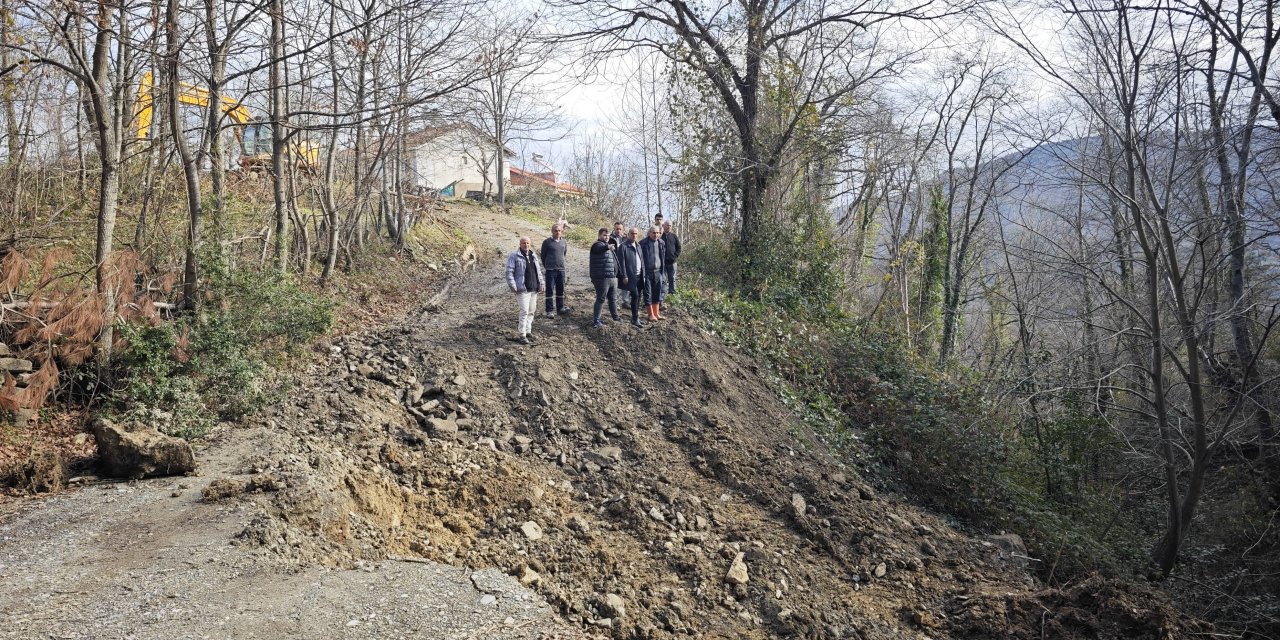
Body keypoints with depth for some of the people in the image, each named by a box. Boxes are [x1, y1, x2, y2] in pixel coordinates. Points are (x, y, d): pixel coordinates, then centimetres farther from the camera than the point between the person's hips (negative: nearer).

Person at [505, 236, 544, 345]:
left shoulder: (533, 256, 15)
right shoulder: (514, 256, -6)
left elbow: (538, 271, 21)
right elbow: (509, 272, -10)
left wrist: (541, 283, 13)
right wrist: (512, 286, -17)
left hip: (534, 289, 7)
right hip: (523, 289, -7)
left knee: (531, 311, 11)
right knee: (524, 312, -10)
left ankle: (528, 331, 22)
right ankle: (522, 335, -5)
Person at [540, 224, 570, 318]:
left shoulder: (564, 242, 7)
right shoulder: (547, 242, -5)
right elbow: (543, 255, 3)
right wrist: (546, 266, 9)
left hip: (561, 269, 4)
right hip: (550, 270, -4)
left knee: (561, 290, 11)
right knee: (550, 290, -2)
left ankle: (560, 308, 22)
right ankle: (549, 310, 0)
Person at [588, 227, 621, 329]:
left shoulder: (609, 245, 19)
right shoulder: (598, 245, -11)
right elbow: (601, 248, -37)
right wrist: (608, 246, -58)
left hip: (613, 277, 9)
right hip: (602, 278, -9)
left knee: (613, 298, 20)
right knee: (600, 299, -5)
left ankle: (615, 316, 34)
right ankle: (596, 321, -2)